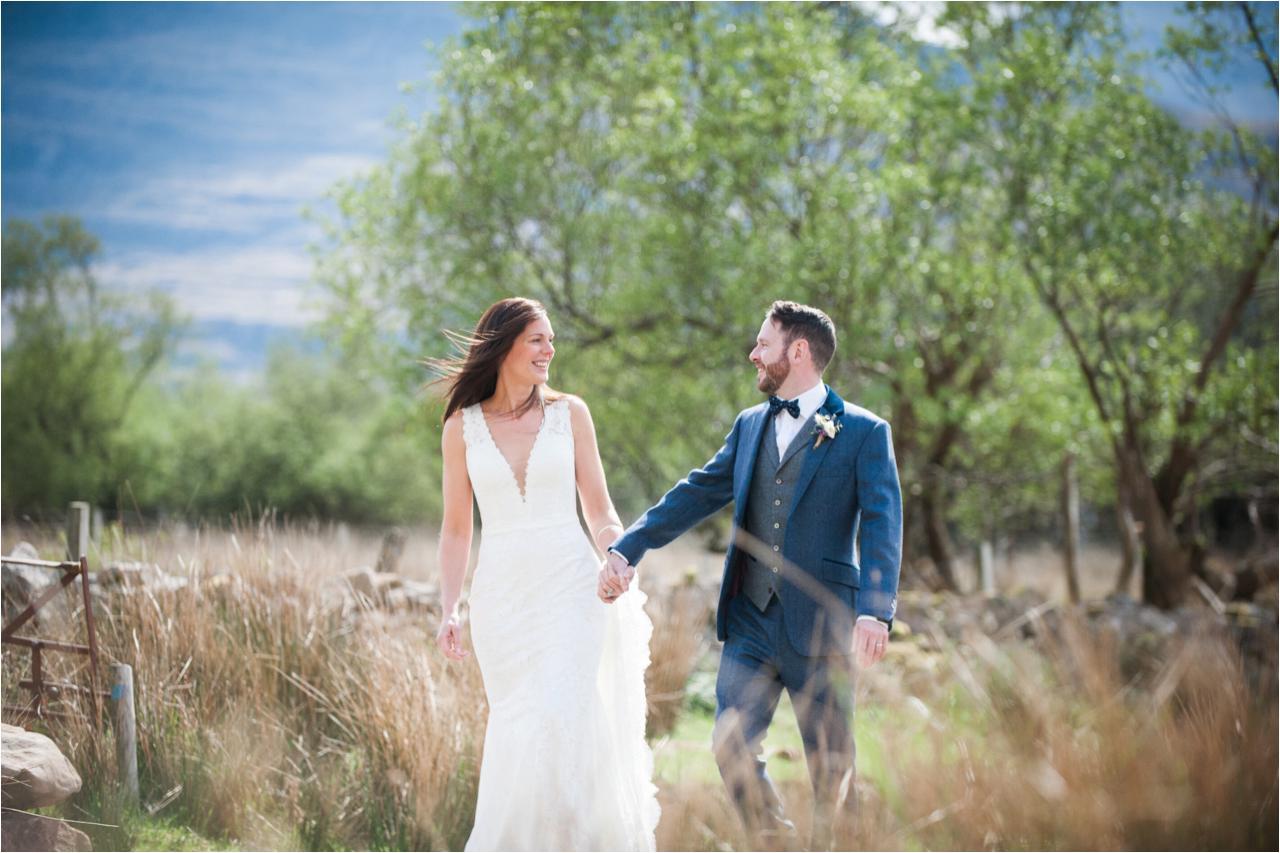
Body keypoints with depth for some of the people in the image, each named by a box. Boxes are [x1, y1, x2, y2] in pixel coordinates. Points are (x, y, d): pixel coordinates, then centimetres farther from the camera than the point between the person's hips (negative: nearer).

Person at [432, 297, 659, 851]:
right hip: (501, 595, 1)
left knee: (559, 723, -13)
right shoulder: (462, 426, 4)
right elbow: (456, 529, 7)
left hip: (570, 589, -1)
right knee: (514, 732, 3)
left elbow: (600, 510, 6)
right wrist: (449, 611, -2)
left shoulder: (569, 413, 3)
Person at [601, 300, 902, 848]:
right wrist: (627, 549, 1)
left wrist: (875, 612, -28)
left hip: (821, 622, -4)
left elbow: (882, 527, -14)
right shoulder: (749, 427, 14)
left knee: (831, 766, 3)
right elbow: (697, 494, 13)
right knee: (731, 746, -5)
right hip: (750, 619, 5)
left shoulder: (864, 433, -4)